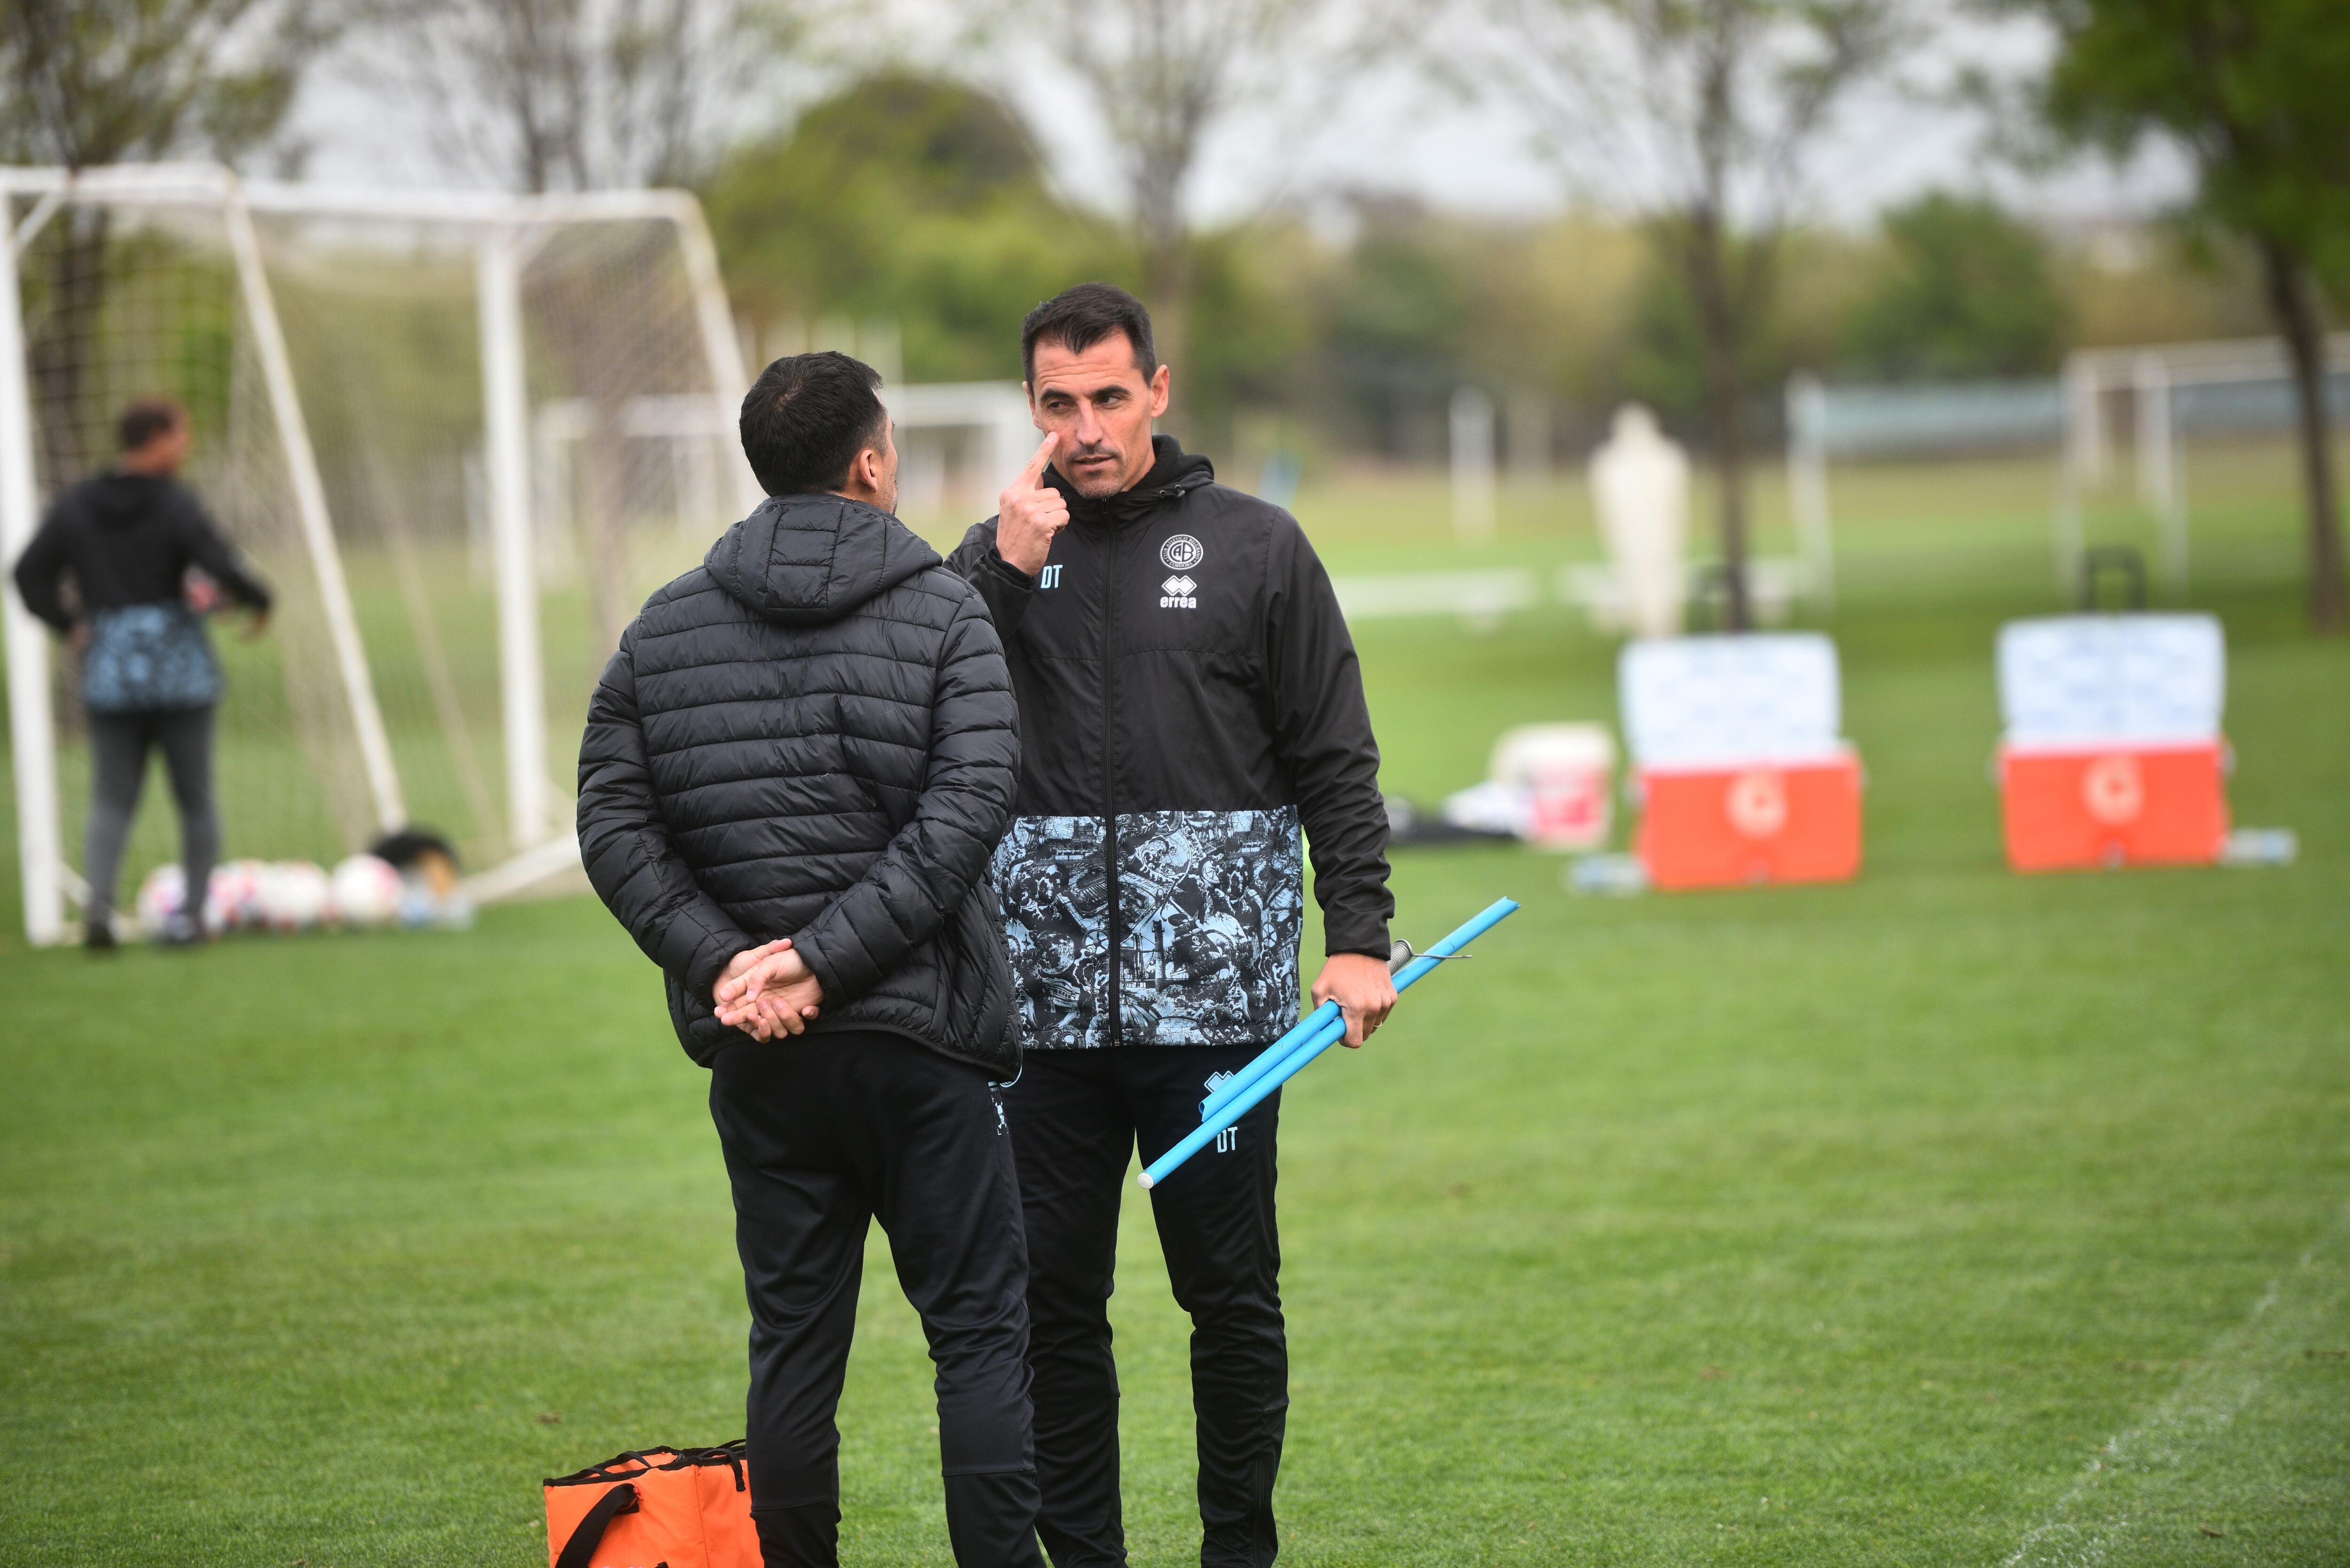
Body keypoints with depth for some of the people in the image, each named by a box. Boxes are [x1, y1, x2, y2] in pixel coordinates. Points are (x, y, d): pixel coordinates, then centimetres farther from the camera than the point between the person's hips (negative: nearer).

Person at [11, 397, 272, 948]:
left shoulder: (74, 505, 4)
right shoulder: (175, 504, -10)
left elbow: (30, 574, 4)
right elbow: (222, 566, -18)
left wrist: (68, 624, 14)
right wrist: (260, 602, 0)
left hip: (109, 672, 3)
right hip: (180, 670, -3)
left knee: (112, 801, 4)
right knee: (195, 796, 11)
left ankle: (98, 906, -18)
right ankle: (192, 913, 10)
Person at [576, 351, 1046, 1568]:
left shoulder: (665, 628, 7)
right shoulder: (948, 616, -3)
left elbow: (613, 827, 0)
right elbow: (964, 815, -15)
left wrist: (720, 959, -7)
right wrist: (827, 961, -16)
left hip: (758, 1057, 3)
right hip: (919, 1042, -3)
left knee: (794, 1338, 9)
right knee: (978, 1332, 2)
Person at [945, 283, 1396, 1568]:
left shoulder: (1256, 547, 6)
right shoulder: (996, 555, 11)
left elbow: (1335, 761, 6)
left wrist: (1359, 935, -3)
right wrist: (1007, 571, -10)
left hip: (1216, 987, -2)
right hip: (1046, 999, 2)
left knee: (1231, 1294, 3)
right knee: (1050, 1296, 4)